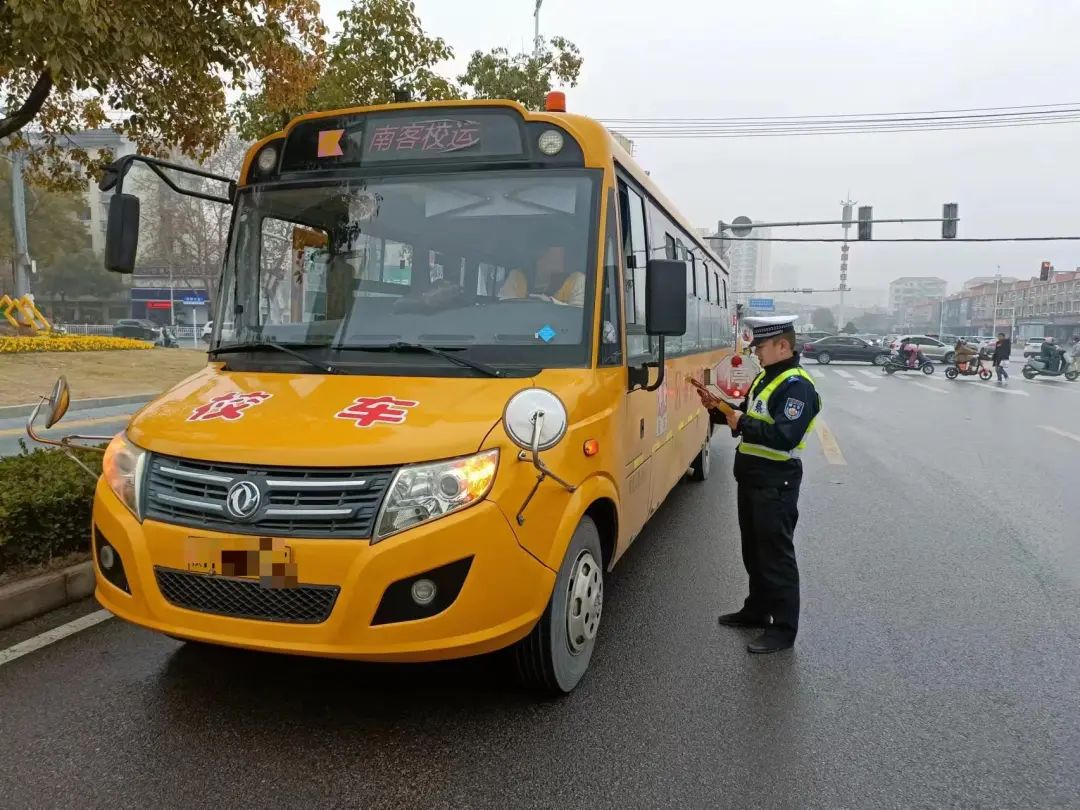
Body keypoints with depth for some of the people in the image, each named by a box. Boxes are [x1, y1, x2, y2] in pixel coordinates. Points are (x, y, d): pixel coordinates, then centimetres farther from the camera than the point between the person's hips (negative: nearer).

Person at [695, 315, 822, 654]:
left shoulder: (797, 385, -18)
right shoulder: (764, 377, 13)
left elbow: (785, 437, -28)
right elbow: (748, 418, 20)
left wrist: (742, 424, -22)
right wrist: (719, 409, 5)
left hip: (776, 484, -10)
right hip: (751, 478, 10)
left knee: (777, 556, -2)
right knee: (753, 550, 20)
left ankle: (784, 629, 8)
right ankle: (757, 610, 34)